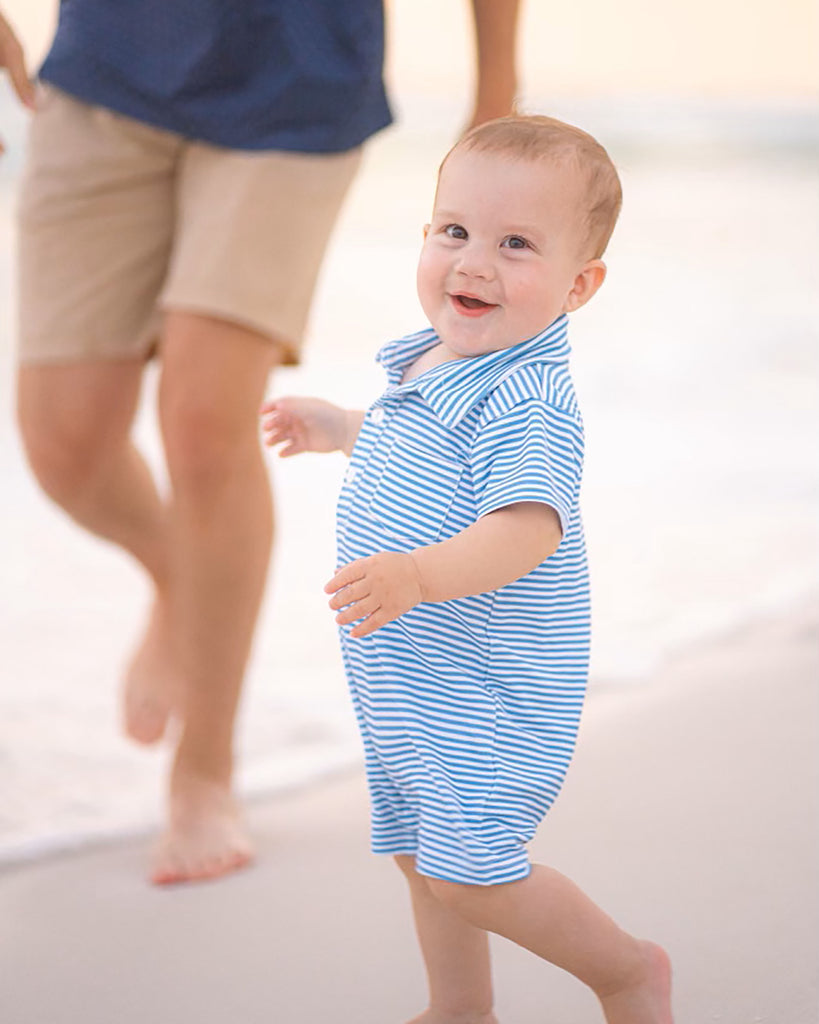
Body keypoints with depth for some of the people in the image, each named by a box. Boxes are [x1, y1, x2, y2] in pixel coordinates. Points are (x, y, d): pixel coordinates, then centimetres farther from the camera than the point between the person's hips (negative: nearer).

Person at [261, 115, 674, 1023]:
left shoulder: (526, 402, -25)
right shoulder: (429, 368, 5)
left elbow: (525, 529, -38)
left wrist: (418, 574, -52)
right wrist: (336, 428, 34)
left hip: (488, 692, -9)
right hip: (406, 679, 9)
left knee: (468, 871, -7)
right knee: (419, 853, 19)